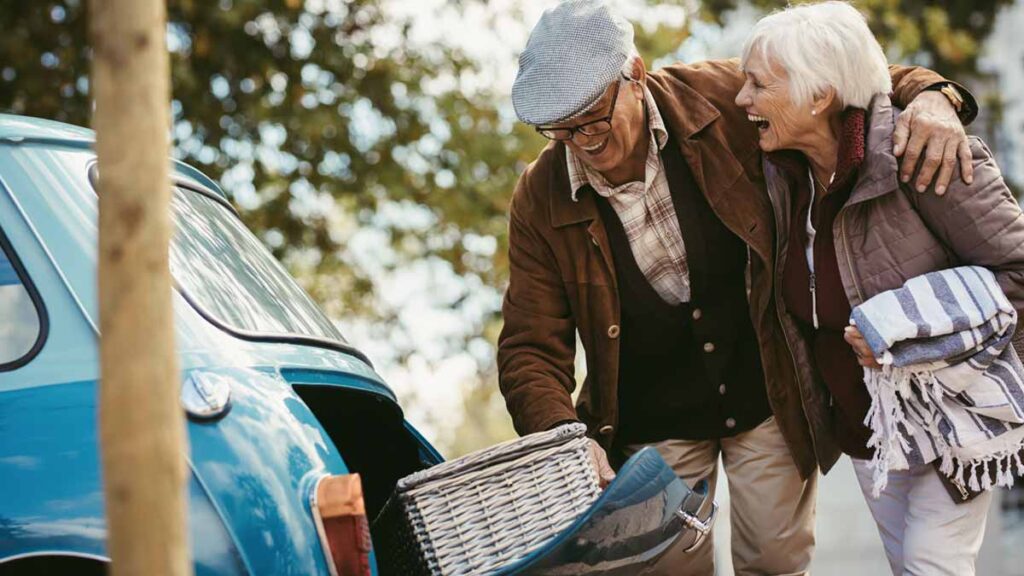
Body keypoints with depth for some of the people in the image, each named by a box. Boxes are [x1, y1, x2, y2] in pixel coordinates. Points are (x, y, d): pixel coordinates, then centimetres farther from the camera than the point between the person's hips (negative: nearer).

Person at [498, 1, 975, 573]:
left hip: (768, 395, 0)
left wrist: (927, 94, -24)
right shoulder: (541, 199, -14)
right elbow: (530, 348, -11)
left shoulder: (722, 98, -17)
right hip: (653, 423, 0)